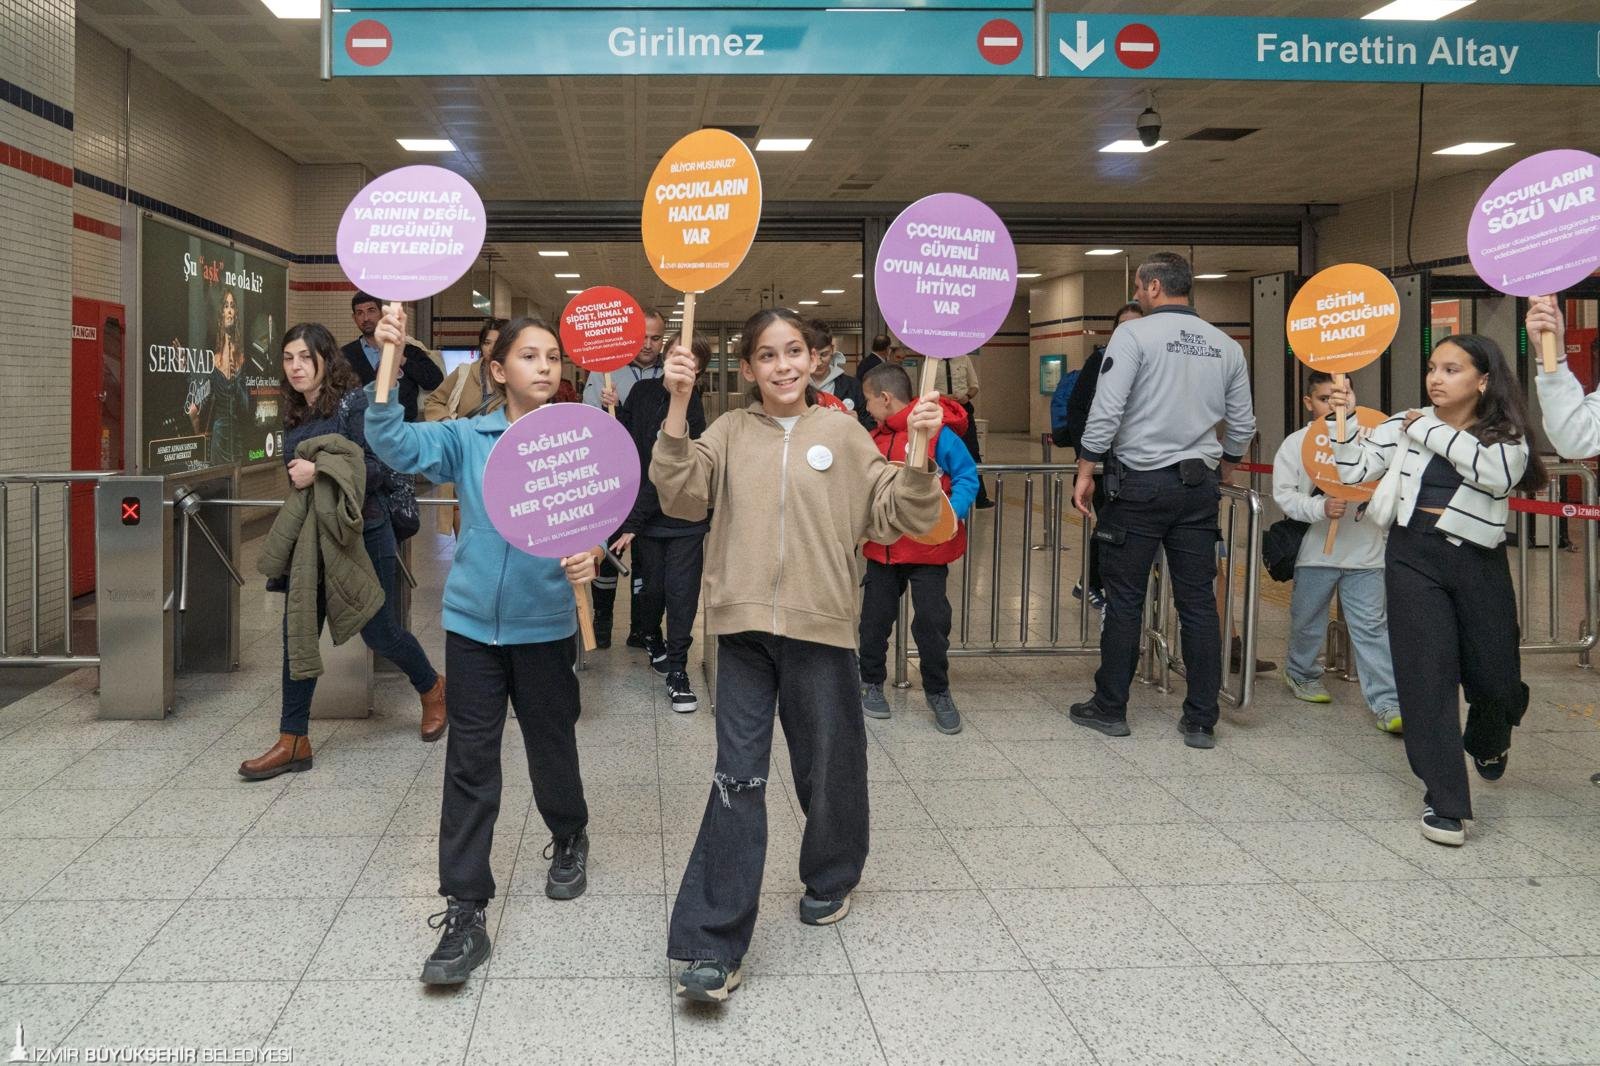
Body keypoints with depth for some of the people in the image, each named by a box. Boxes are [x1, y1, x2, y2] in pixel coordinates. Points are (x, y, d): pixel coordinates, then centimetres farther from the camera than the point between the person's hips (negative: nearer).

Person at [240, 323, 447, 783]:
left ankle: (432, 688, 34)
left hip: (360, 534, -6)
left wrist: (320, 472, -25)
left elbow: (380, 467, -18)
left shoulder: (354, 404, -12)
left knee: (378, 631, 5)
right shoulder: (294, 415, 9)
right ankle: (293, 742, 9)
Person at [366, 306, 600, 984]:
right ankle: (464, 914, 8)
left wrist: (588, 559, -27)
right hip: (473, 622, 1)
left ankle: (569, 839, 46)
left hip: (545, 625, 0)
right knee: (469, 767, 1)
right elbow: (394, 444, -14)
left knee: (551, 749, 15)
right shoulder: (467, 439, -1)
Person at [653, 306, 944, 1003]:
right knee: (738, 777, -5)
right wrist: (677, 406, -16)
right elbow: (682, 496, -9)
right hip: (744, 626, 0)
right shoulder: (729, 433, 7)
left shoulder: (842, 434, 4)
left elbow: (898, 519, 1)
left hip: (820, 625, 0)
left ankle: (831, 876, 43)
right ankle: (713, 946, -2)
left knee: (829, 768, 13)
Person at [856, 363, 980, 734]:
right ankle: (871, 682, 31)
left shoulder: (937, 432, -13)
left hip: (928, 548, -6)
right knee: (875, 617, 12)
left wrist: (951, 513, -25)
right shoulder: (876, 438, 7)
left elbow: (967, 477, -13)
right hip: (883, 547, 6)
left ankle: (938, 692, 18)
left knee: (931, 620, 0)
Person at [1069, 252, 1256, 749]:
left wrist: (1085, 472, -6)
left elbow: (1106, 411, -14)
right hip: (1199, 486, 5)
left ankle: (1110, 707, 13)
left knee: (1124, 599, 4)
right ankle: (1201, 721, 9)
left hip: (1139, 482, -4)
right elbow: (1242, 425, 13)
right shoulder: (1225, 345, 9)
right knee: (1198, 601, 6)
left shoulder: (1134, 334, -7)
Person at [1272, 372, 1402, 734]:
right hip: (1315, 551, 0)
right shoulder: (1296, 443, -1)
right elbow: (1284, 494, -8)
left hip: (1365, 552, 0)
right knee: (1307, 620, 17)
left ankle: (1387, 703, -4)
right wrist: (1321, 508, -23)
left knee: (1371, 625, -4)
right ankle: (1301, 673, 42)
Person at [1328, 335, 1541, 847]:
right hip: (1415, 558, 0)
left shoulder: (1508, 436, 1)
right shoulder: (1404, 425, 5)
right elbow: (1353, 470, 1)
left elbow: (1499, 472, -21)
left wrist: (1431, 431, -15)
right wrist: (1343, 419, -11)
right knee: (1429, 672, -9)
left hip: (1480, 563, 1)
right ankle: (1444, 801, -2)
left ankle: (1486, 741, 49)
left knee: (1495, 680, 11)